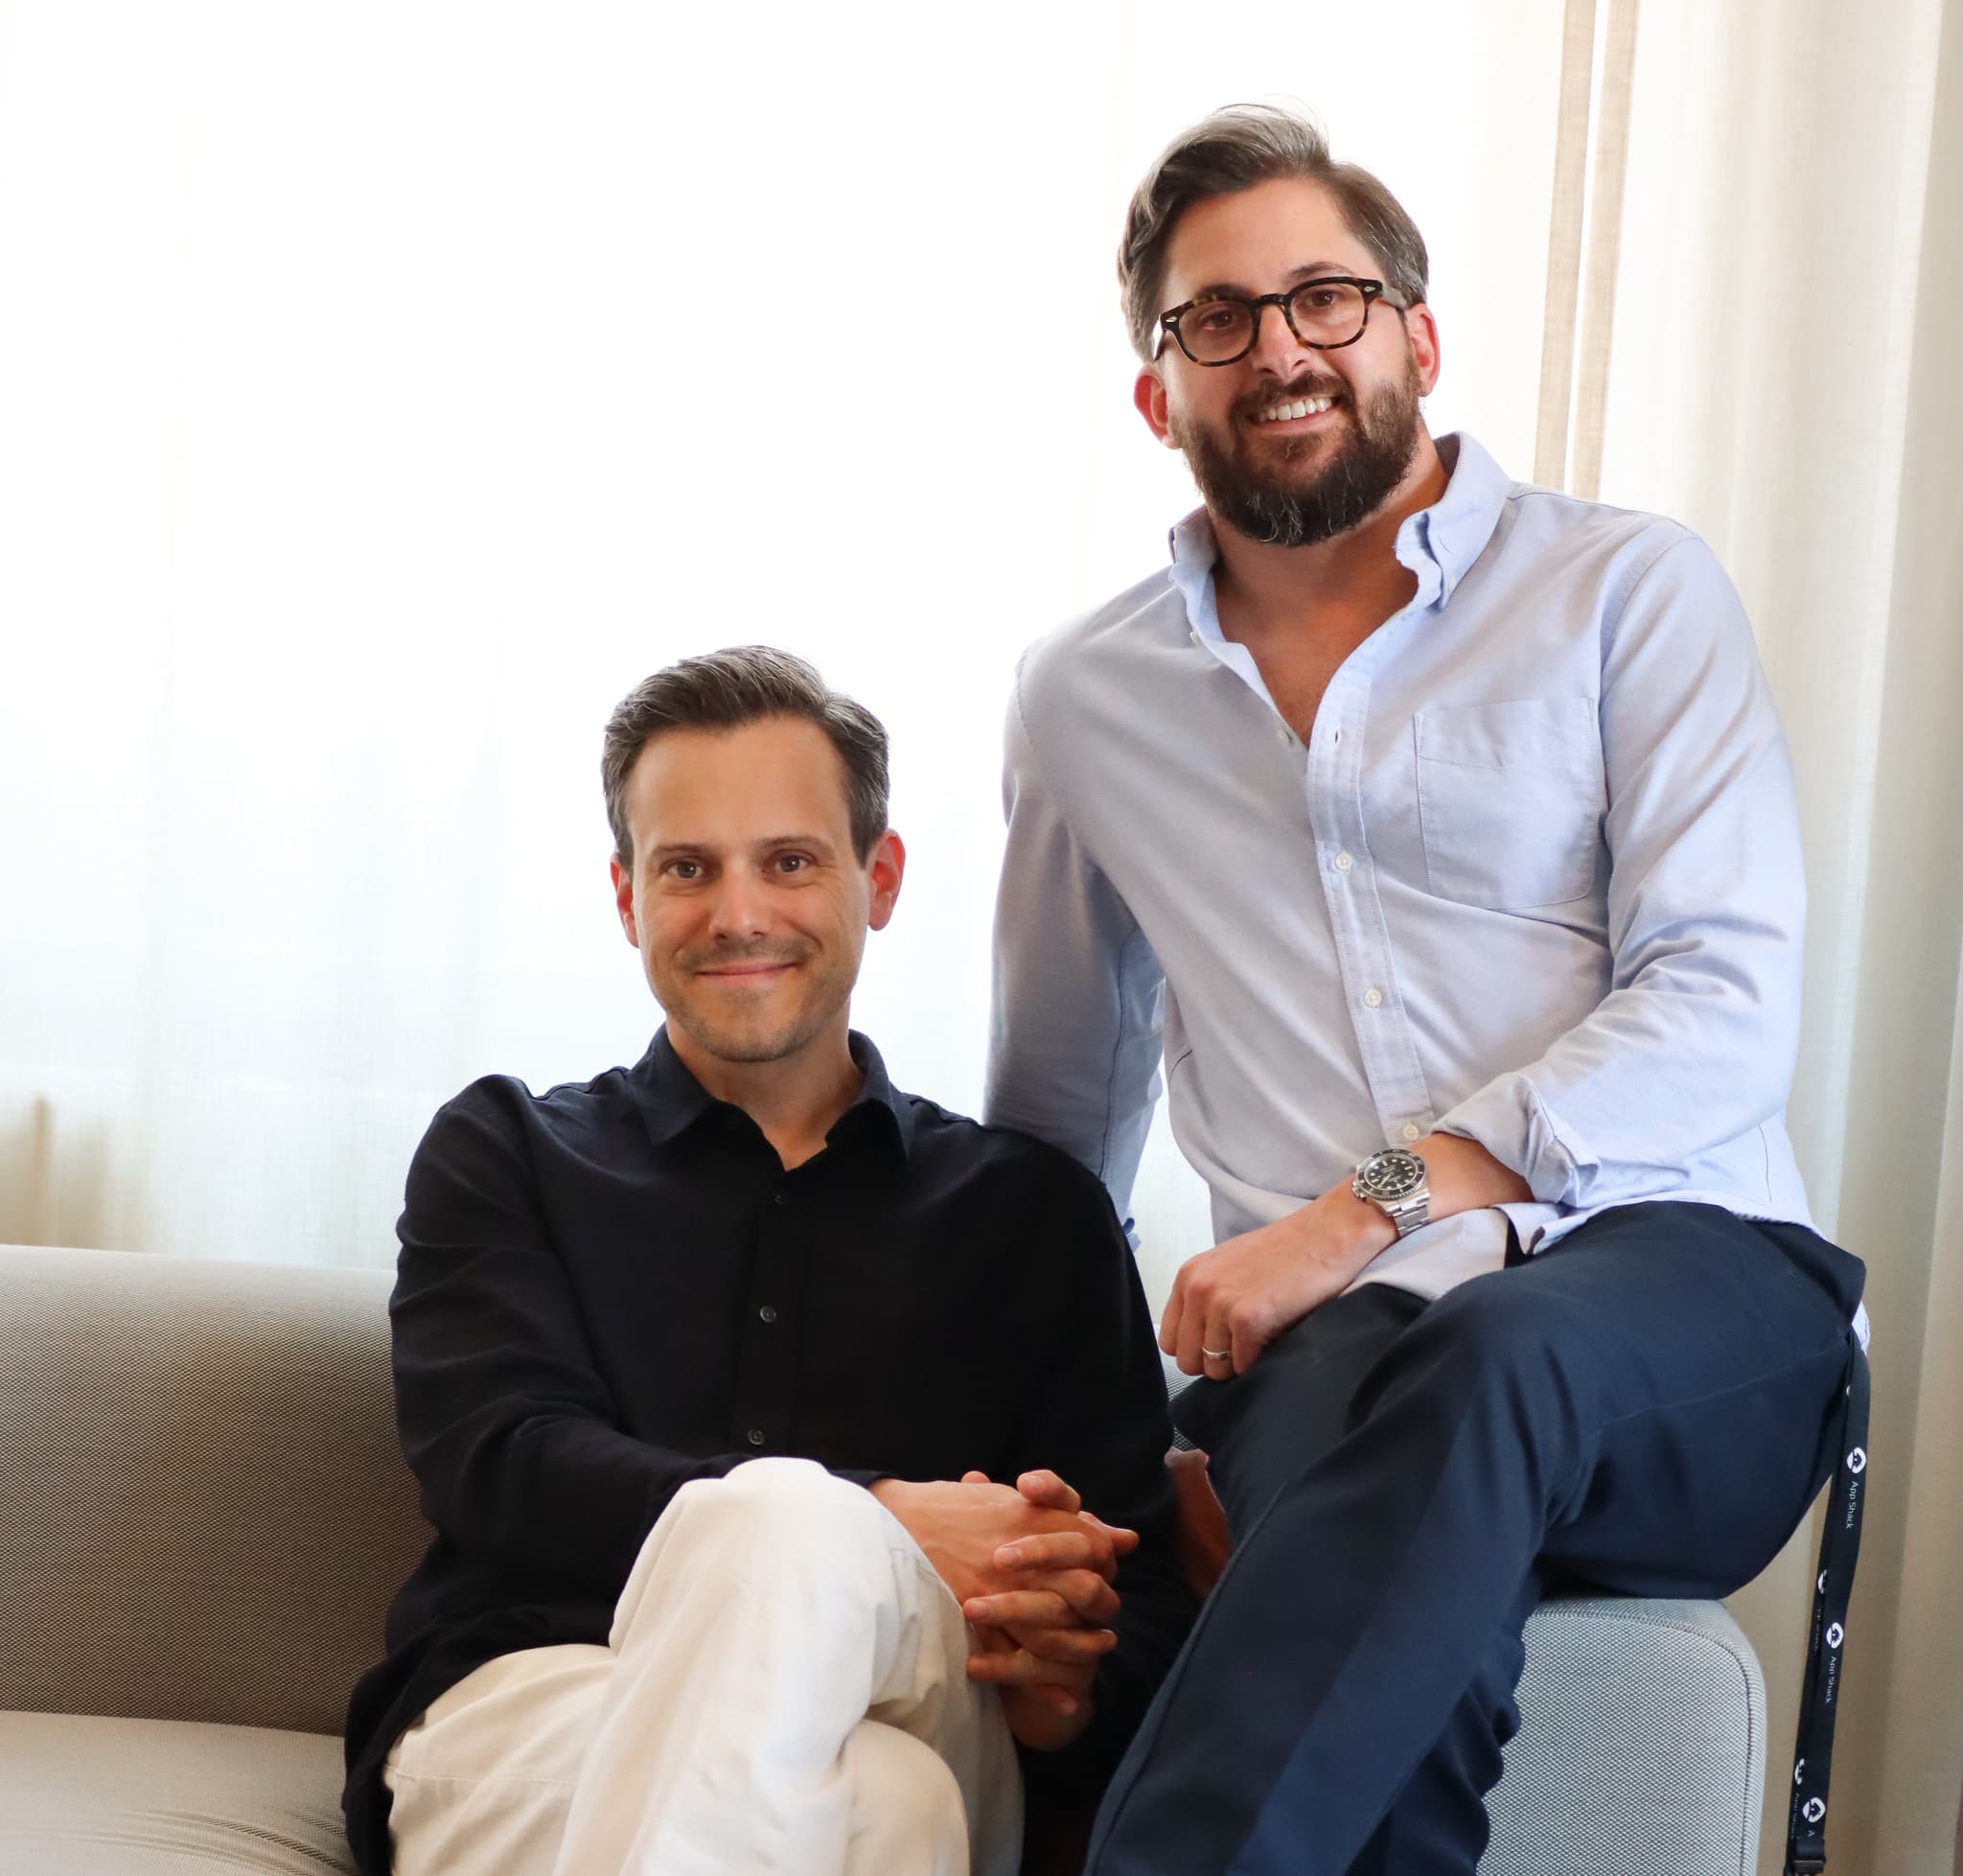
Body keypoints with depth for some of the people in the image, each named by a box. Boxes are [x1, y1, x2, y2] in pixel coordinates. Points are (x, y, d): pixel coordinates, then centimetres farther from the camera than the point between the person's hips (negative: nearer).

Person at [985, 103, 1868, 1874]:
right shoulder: (1085, 697, 18)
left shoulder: (1627, 590, 7)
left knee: (1485, 1363, -39)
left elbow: (1724, 1006, -5)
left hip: (1682, 1285, -1)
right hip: (1332, 1330, 1)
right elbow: (1058, 1113, 30)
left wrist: (1365, 1209, -14)